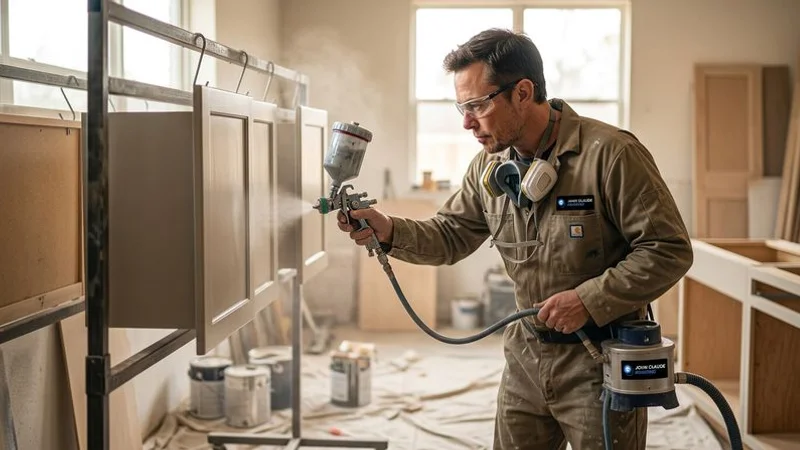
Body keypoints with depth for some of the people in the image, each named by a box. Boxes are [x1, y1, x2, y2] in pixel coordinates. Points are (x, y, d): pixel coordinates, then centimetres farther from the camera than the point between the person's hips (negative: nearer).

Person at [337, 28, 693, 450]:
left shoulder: (610, 153, -19)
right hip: (526, 356, 6)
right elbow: (450, 235, 11)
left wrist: (589, 299, -23)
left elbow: (669, 250, -17)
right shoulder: (488, 166, 2)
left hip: (601, 360, -6)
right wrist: (389, 231, -8)